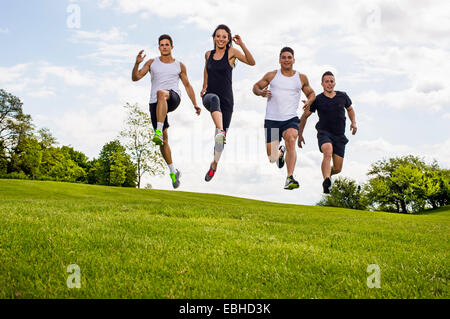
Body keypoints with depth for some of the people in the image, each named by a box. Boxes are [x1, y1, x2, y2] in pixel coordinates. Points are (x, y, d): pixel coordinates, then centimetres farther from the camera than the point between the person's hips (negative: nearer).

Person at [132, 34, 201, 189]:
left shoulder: (179, 65, 15)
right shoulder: (152, 63, 15)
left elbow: (187, 85, 21)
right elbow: (135, 78, 6)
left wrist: (195, 104, 14)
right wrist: (137, 63, -13)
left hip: (173, 98, -2)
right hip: (155, 104, 2)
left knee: (161, 93, -39)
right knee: (164, 140, -2)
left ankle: (159, 132, -46)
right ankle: (173, 171, 12)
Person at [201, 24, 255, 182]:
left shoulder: (232, 52, -1)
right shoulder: (209, 54, 10)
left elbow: (251, 62, -16)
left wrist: (242, 45, -27)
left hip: (226, 99, -2)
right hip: (209, 96, 2)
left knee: (222, 137, 1)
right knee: (214, 99, -39)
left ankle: (214, 165, 26)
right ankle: (220, 132, -59)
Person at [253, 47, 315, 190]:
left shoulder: (301, 78, 8)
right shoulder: (272, 75, 5)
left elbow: (311, 93, 22)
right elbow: (256, 86, 15)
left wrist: (309, 101, -1)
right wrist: (261, 92, -9)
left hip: (290, 119, -1)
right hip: (272, 120, 1)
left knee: (291, 139, -34)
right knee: (272, 158, -1)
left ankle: (289, 179, -36)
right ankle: (280, 152, 39)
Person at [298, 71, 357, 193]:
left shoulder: (343, 96, 4)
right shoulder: (317, 99, -3)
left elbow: (350, 109, 25)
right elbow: (304, 116, 8)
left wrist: (353, 122, 7)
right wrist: (300, 135, 7)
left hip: (339, 136, 3)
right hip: (324, 134, -3)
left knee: (338, 169, 2)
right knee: (328, 152, -36)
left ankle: (327, 173, 37)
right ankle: (326, 181, -50)